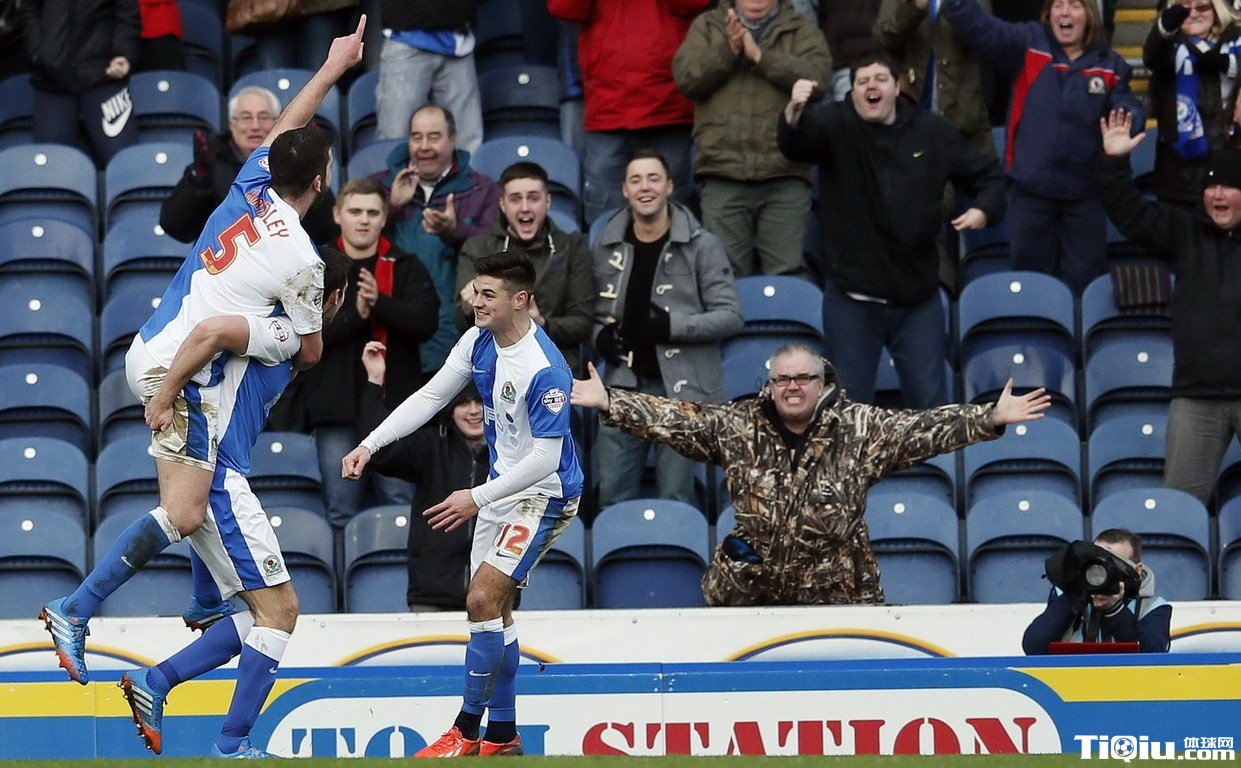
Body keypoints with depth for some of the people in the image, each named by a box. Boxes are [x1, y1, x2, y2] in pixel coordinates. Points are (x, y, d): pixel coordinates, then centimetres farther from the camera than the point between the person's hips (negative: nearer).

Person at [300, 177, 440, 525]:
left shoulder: (407, 269, 12)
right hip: (336, 405, 0)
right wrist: (355, 315, -17)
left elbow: (425, 323, -4)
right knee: (342, 511, -2)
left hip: (394, 402, 0)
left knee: (401, 502, -8)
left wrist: (380, 303, -20)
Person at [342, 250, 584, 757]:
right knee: (492, 607, 12)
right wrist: (371, 445, -3)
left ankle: (467, 731, -8)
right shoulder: (480, 341, -2)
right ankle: (501, 735, 22)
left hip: (545, 494, -9)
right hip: (501, 488, 9)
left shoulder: (545, 370, -27)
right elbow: (430, 397, 5)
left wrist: (478, 498, -25)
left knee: (482, 599, -17)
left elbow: (545, 457, -26)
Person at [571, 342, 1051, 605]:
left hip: (838, 596, -1)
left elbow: (922, 429, -9)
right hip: (746, 593, 1)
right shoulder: (738, 427, 1)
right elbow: (674, 419, 1)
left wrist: (991, 419, -19)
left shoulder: (860, 430, -3)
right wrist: (607, 402, -5)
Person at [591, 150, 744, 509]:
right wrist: (599, 336, -2)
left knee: (676, 498, -3)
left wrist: (670, 326, -16)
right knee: (612, 496, 4)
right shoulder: (606, 248, 9)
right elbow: (592, 310, 21)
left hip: (681, 387, -3)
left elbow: (731, 316, -4)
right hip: (624, 383, 3)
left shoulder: (702, 247, -2)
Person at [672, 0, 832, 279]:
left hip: (784, 174, -1)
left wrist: (760, 55, -10)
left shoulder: (802, 30, 13)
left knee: (787, 273, -4)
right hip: (723, 174, 1)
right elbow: (686, 77, 3)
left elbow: (816, 74, -6)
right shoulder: (707, 26, 17)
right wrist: (727, 50, -10)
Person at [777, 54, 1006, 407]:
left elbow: (987, 174, 15)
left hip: (917, 299, 2)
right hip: (852, 301, -2)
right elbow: (795, 142, -26)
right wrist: (794, 112, -50)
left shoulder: (933, 132, 5)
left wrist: (983, 210, -7)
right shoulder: (836, 124, -4)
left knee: (930, 404, 7)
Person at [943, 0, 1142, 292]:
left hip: (1086, 191, 0)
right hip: (1032, 188, 0)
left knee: (1085, 280, 8)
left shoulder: (1110, 65, 3)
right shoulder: (1027, 45, 1)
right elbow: (978, 27, -10)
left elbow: (1130, 114, 0)